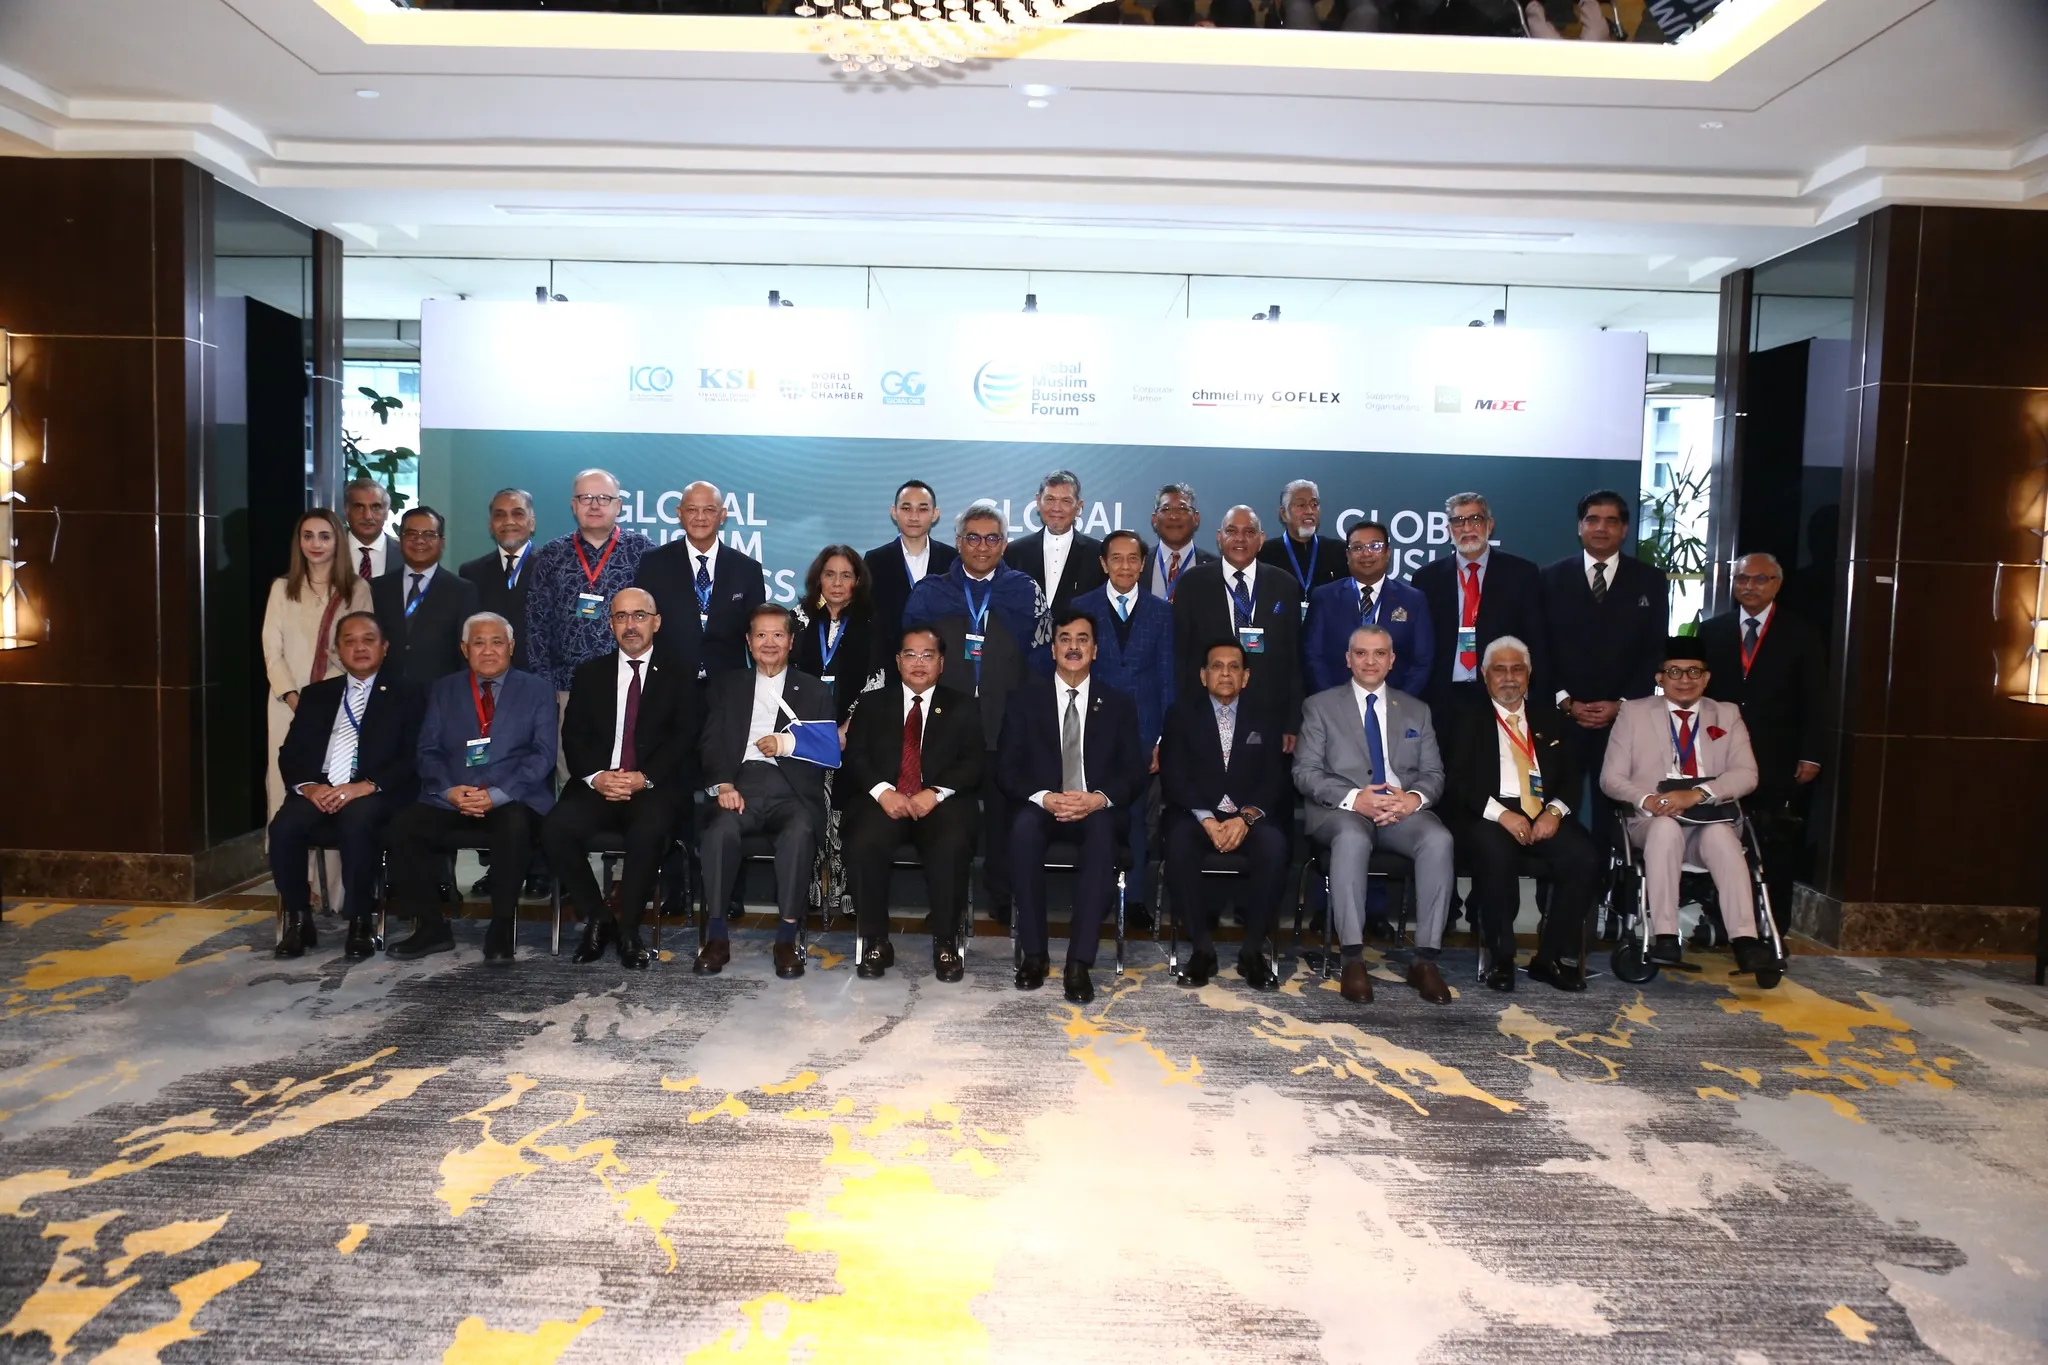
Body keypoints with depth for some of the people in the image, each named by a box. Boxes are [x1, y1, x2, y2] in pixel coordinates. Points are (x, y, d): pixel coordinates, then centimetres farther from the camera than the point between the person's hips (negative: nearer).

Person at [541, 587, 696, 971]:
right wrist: (595, 776, -11)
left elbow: (684, 739, 0)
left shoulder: (678, 677, 10)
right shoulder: (589, 673, 18)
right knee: (556, 828, -27)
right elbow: (573, 736, 9)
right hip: (596, 785, 3)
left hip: (654, 789, -3)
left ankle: (628, 929, -14)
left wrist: (644, 778, -15)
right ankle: (597, 919, -6)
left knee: (649, 832, -35)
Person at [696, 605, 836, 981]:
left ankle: (787, 938, -28)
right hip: (741, 784, 1)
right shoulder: (726, 685, 23)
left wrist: (787, 744, -9)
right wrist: (722, 784, -8)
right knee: (721, 830, -33)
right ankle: (716, 936, -23)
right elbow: (711, 743, 11)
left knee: (800, 831, -35)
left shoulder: (813, 691, 20)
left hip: (792, 790, -1)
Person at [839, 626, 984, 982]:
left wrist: (935, 793, -14)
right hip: (883, 800, 1)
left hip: (942, 802, -1)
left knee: (952, 846, -34)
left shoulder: (963, 707, 18)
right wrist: (883, 791, -13)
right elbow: (854, 757, 7)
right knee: (864, 844, -31)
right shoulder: (873, 704, 20)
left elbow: (974, 762, 4)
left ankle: (946, 943, -17)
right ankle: (876, 942, -15)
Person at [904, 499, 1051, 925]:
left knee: (1003, 811, 4)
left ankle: (1003, 899, 17)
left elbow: (1042, 659, 2)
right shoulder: (929, 593, 8)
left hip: (1007, 726, -1)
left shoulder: (1026, 592, 5)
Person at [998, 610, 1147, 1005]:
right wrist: (1043, 798, -18)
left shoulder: (1118, 705, 10)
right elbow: (1006, 769, 2)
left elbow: (1134, 773, 4)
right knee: (1024, 826, -35)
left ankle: (1079, 962, -36)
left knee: (1102, 829, -36)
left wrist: (1099, 798, -18)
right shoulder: (1026, 699, 8)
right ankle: (1034, 953, -25)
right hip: (1041, 808, 0)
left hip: (1098, 812, 0)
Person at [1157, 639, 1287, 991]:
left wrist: (1246, 817, -18)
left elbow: (1273, 781, 3)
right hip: (1195, 815, -1)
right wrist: (1207, 820, -18)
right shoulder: (1181, 715, 9)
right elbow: (1173, 778, -2)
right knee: (1179, 841, -35)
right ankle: (1202, 947, -21)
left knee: (1274, 844, -32)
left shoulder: (1263, 720, 13)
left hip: (1250, 818, 1)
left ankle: (1253, 950, -17)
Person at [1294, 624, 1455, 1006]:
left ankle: (1425, 959, -24)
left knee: (1439, 839, -30)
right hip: (1341, 810, -3)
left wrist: (1415, 797, -12)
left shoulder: (1416, 710, 20)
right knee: (1351, 837, -38)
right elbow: (1305, 773, 1)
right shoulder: (1320, 706, 10)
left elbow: (1434, 773, 13)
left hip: (1404, 809, 3)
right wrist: (1353, 798, -17)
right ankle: (1353, 959, -34)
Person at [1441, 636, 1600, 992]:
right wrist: (1501, 813, -15)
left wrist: (1555, 811, -8)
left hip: (1544, 815, 4)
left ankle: (1553, 958, -10)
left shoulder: (1550, 719, 21)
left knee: (1585, 857, -25)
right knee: (1496, 854, -36)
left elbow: (1571, 776, 13)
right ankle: (1500, 958, -17)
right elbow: (1456, 778, -2)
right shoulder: (1466, 718, 10)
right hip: (1486, 816, -3)